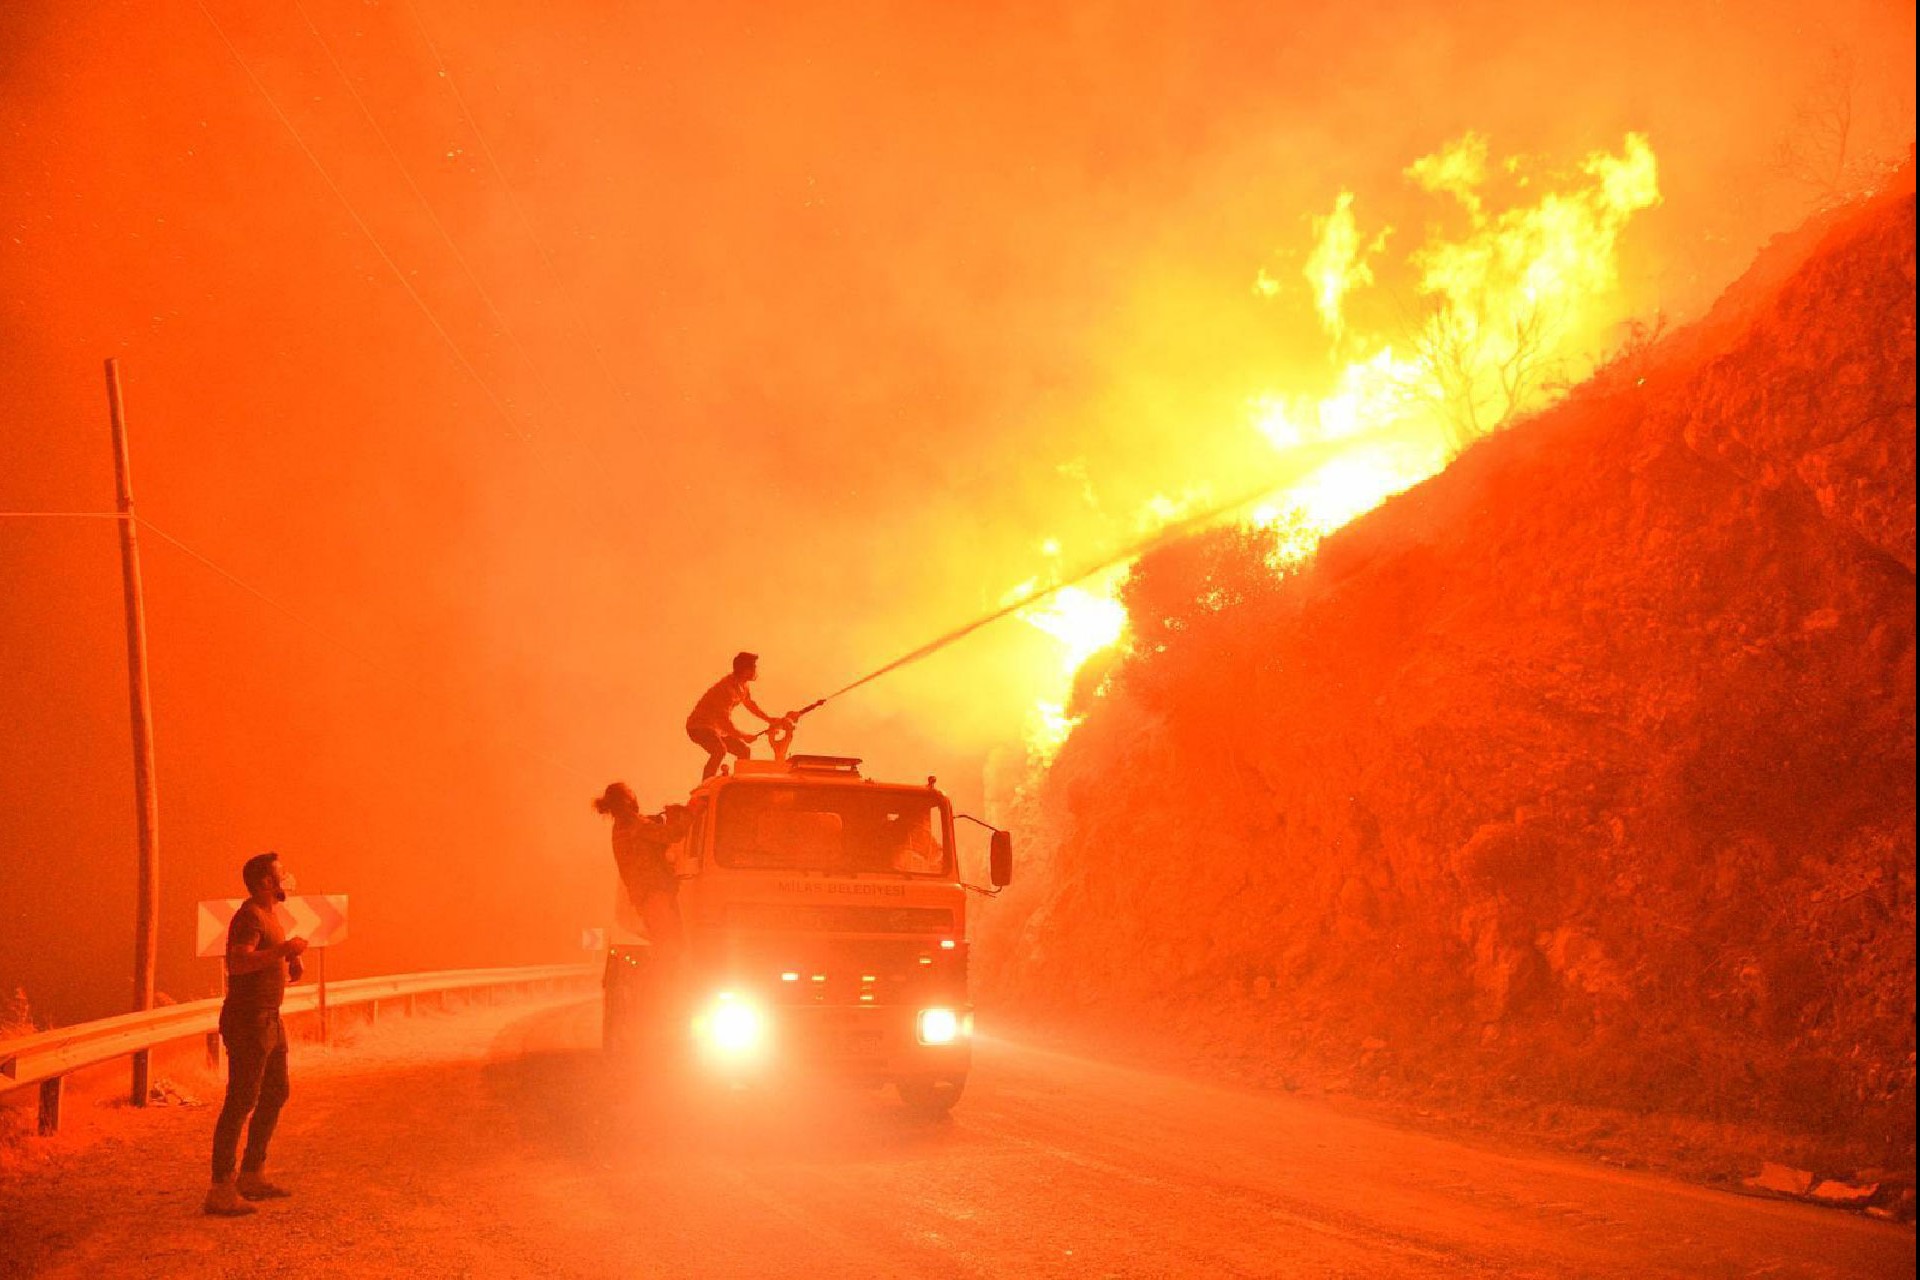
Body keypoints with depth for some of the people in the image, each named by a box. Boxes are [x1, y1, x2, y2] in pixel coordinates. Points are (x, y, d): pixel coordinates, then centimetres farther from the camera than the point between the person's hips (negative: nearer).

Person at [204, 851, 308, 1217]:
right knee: (241, 1102, -11)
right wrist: (282, 951, -31)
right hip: (247, 1019, -11)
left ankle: (252, 1176, 27)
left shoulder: (267, 915, 16)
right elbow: (239, 962, -31)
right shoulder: (250, 917, -16)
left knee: (275, 1094, 18)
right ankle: (220, 1190, -10)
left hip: (268, 1019, 11)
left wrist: (288, 967, 12)